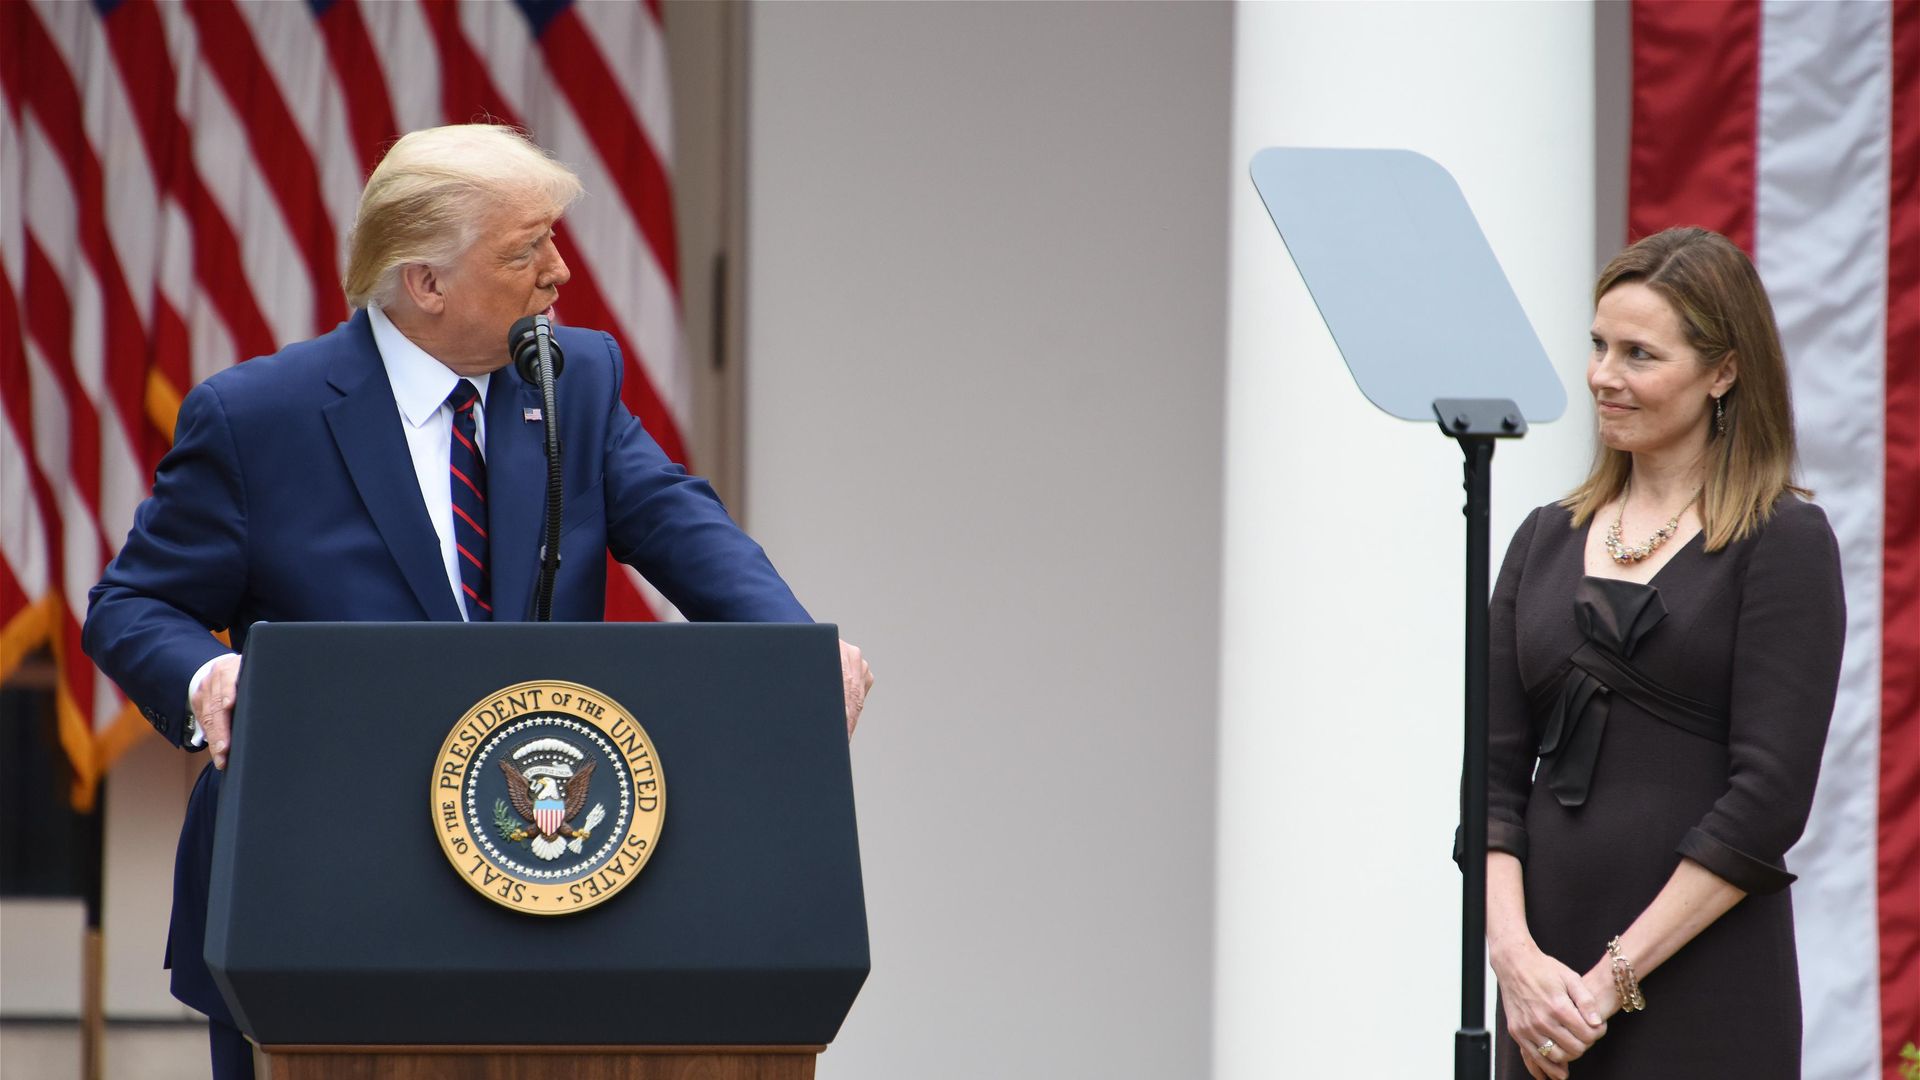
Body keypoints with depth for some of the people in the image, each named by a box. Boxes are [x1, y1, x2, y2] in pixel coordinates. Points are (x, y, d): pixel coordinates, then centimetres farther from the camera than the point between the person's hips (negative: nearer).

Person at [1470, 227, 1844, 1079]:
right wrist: (1515, 953, -7)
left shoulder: (1784, 543, -4)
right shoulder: (1547, 540, 13)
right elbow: (1496, 771, 8)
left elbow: (1769, 799, -11)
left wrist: (1618, 976, -14)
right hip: (1549, 989, 5)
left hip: (1706, 992, -5)